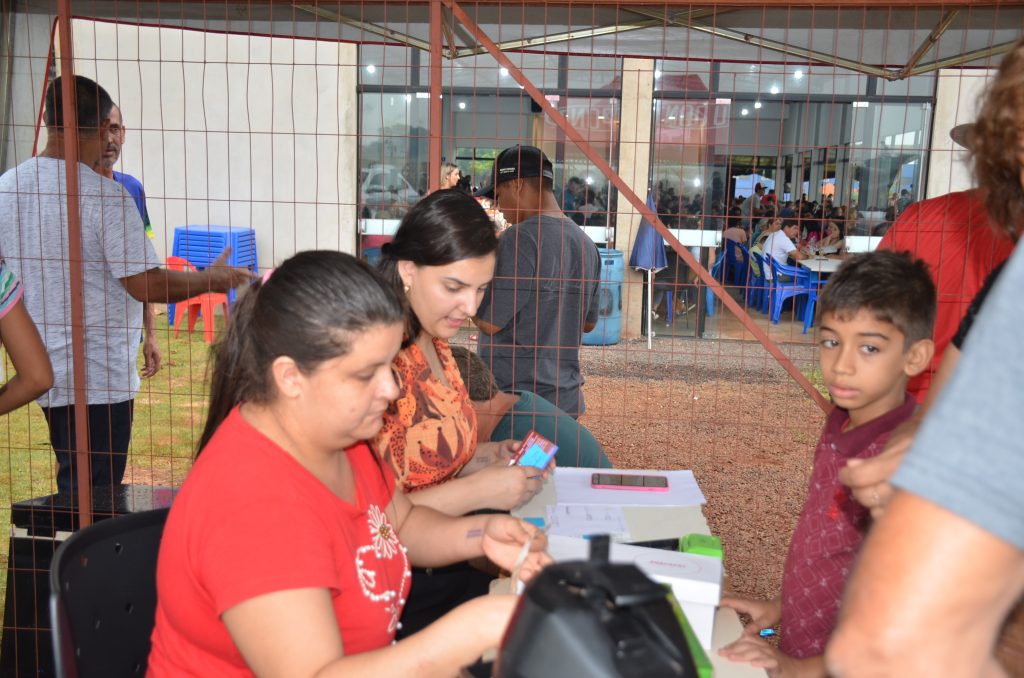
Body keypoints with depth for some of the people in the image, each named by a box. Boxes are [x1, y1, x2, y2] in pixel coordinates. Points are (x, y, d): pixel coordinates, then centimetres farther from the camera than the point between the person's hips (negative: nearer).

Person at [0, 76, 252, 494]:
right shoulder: (104, 195, -18)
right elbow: (147, 285, -19)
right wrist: (212, 280, -4)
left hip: (42, 371, 8)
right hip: (99, 378, -7)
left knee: (70, 492, 22)